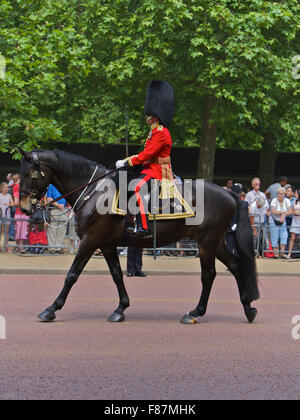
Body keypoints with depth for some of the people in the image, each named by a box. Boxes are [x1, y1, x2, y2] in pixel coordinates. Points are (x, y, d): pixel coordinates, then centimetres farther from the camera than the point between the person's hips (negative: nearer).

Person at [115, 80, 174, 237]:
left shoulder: (161, 133, -15)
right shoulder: (154, 132, 18)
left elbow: (148, 154, -21)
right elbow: (146, 153, 23)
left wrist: (128, 162, -17)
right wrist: (127, 160, 13)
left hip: (157, 171, -11)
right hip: (150, 168, 11)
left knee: (137, 187, -31)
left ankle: (143, 227, -36)